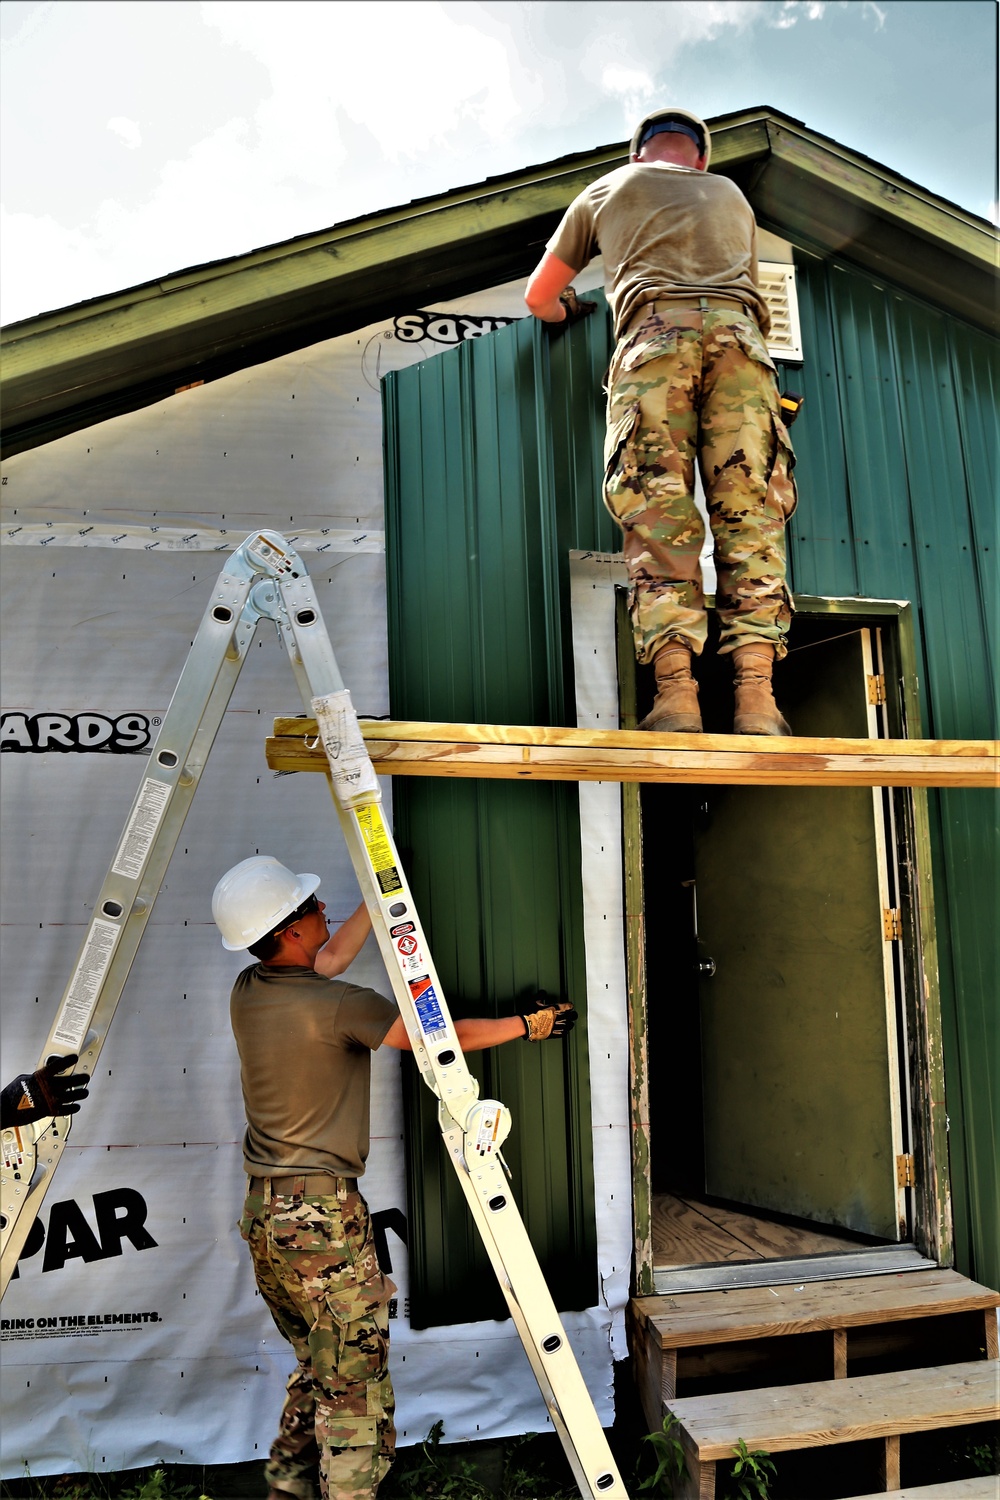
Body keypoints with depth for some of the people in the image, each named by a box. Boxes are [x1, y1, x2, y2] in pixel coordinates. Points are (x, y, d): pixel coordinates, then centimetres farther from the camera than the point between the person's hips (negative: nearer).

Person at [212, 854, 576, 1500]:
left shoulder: (248, 990, 2)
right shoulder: (338, 1005, -20)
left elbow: (329, 960, 18)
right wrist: (529, 1023, 2)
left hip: (264, 1216, 8)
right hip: (323, 1217, -8)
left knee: (317, 1367, 23)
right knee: (356, 1387, 3)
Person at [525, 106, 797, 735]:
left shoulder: (606, 190, 31)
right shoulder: (732, 196, 36)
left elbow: (539, 295, 36)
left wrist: (571, 312, 55)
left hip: (654, 332, -1)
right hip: (736, 331, 2)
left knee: (658, 515, -11)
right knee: (750, 513, -8)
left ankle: (676, 692, -25)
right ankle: (756, 696, -20)